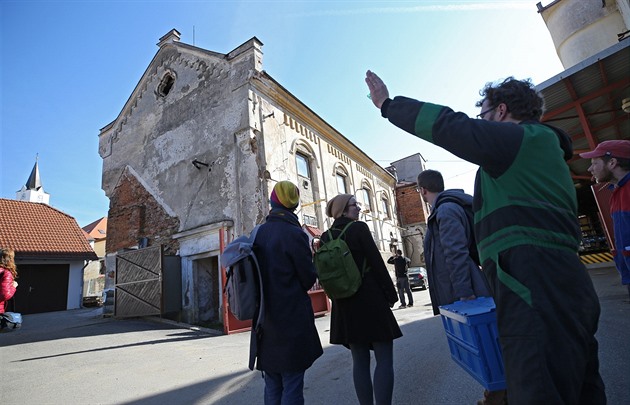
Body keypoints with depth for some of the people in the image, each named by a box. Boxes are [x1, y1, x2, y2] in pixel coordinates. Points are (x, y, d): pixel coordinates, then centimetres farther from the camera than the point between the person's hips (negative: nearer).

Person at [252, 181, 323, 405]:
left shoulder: (258, 233, 3)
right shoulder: (294, 233, -15)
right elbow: (309, 278, -9)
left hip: (265, 320, 6)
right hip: (292, 321, -6)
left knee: (272, 387, 18)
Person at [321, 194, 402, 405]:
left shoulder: (325, 237, 6)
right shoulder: (359, 228, -10)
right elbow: (377, 263, -11)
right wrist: (391, 294, -2)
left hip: (344, 304, 6)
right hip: (371, 300, -6)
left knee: (360, 360, 15)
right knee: (384, 359, 4)